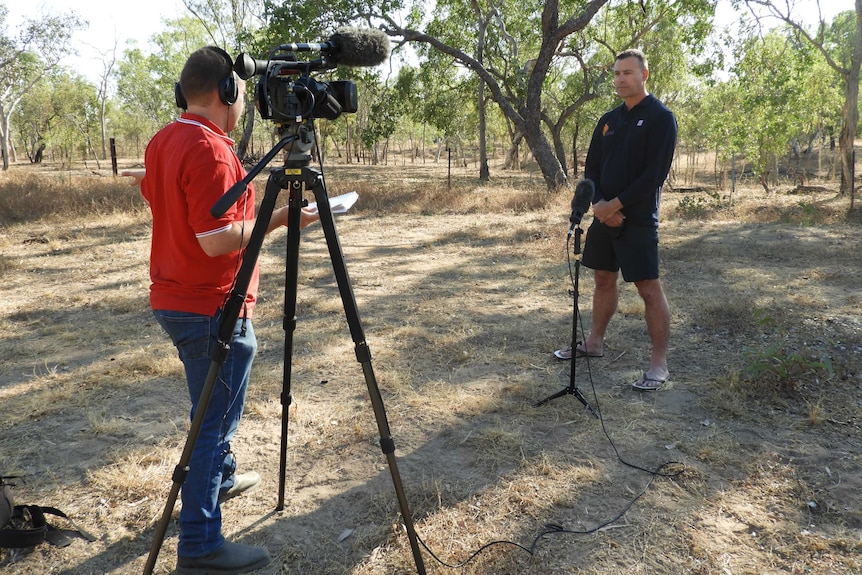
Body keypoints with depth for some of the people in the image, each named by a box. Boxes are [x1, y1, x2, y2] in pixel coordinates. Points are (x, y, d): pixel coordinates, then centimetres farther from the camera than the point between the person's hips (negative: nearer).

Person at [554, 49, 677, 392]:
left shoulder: (660, 118, -7)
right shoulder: (608, 120, 14)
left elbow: (655, 174, -15)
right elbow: (591, 167, 12)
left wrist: (616, 205, -17)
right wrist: (598, 203, -7)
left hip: (638, 219, -7)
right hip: (604, 216, 7)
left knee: (649, 288, -4)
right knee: (603, 279, 15)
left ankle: (659, 363, 4)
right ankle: (594, 342, 30)